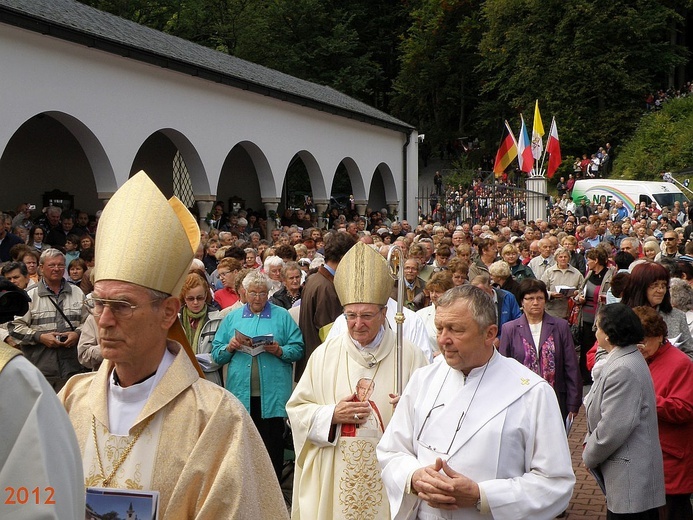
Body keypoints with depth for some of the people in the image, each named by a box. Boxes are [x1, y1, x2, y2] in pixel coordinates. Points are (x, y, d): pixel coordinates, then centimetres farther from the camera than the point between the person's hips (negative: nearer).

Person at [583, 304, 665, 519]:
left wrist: (589, 456, -9)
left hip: (630, 478, -10)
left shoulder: (623, 370, -23)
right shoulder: (625, 359, 11)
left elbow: (612, 428, -24)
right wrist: (591, 448, 7)